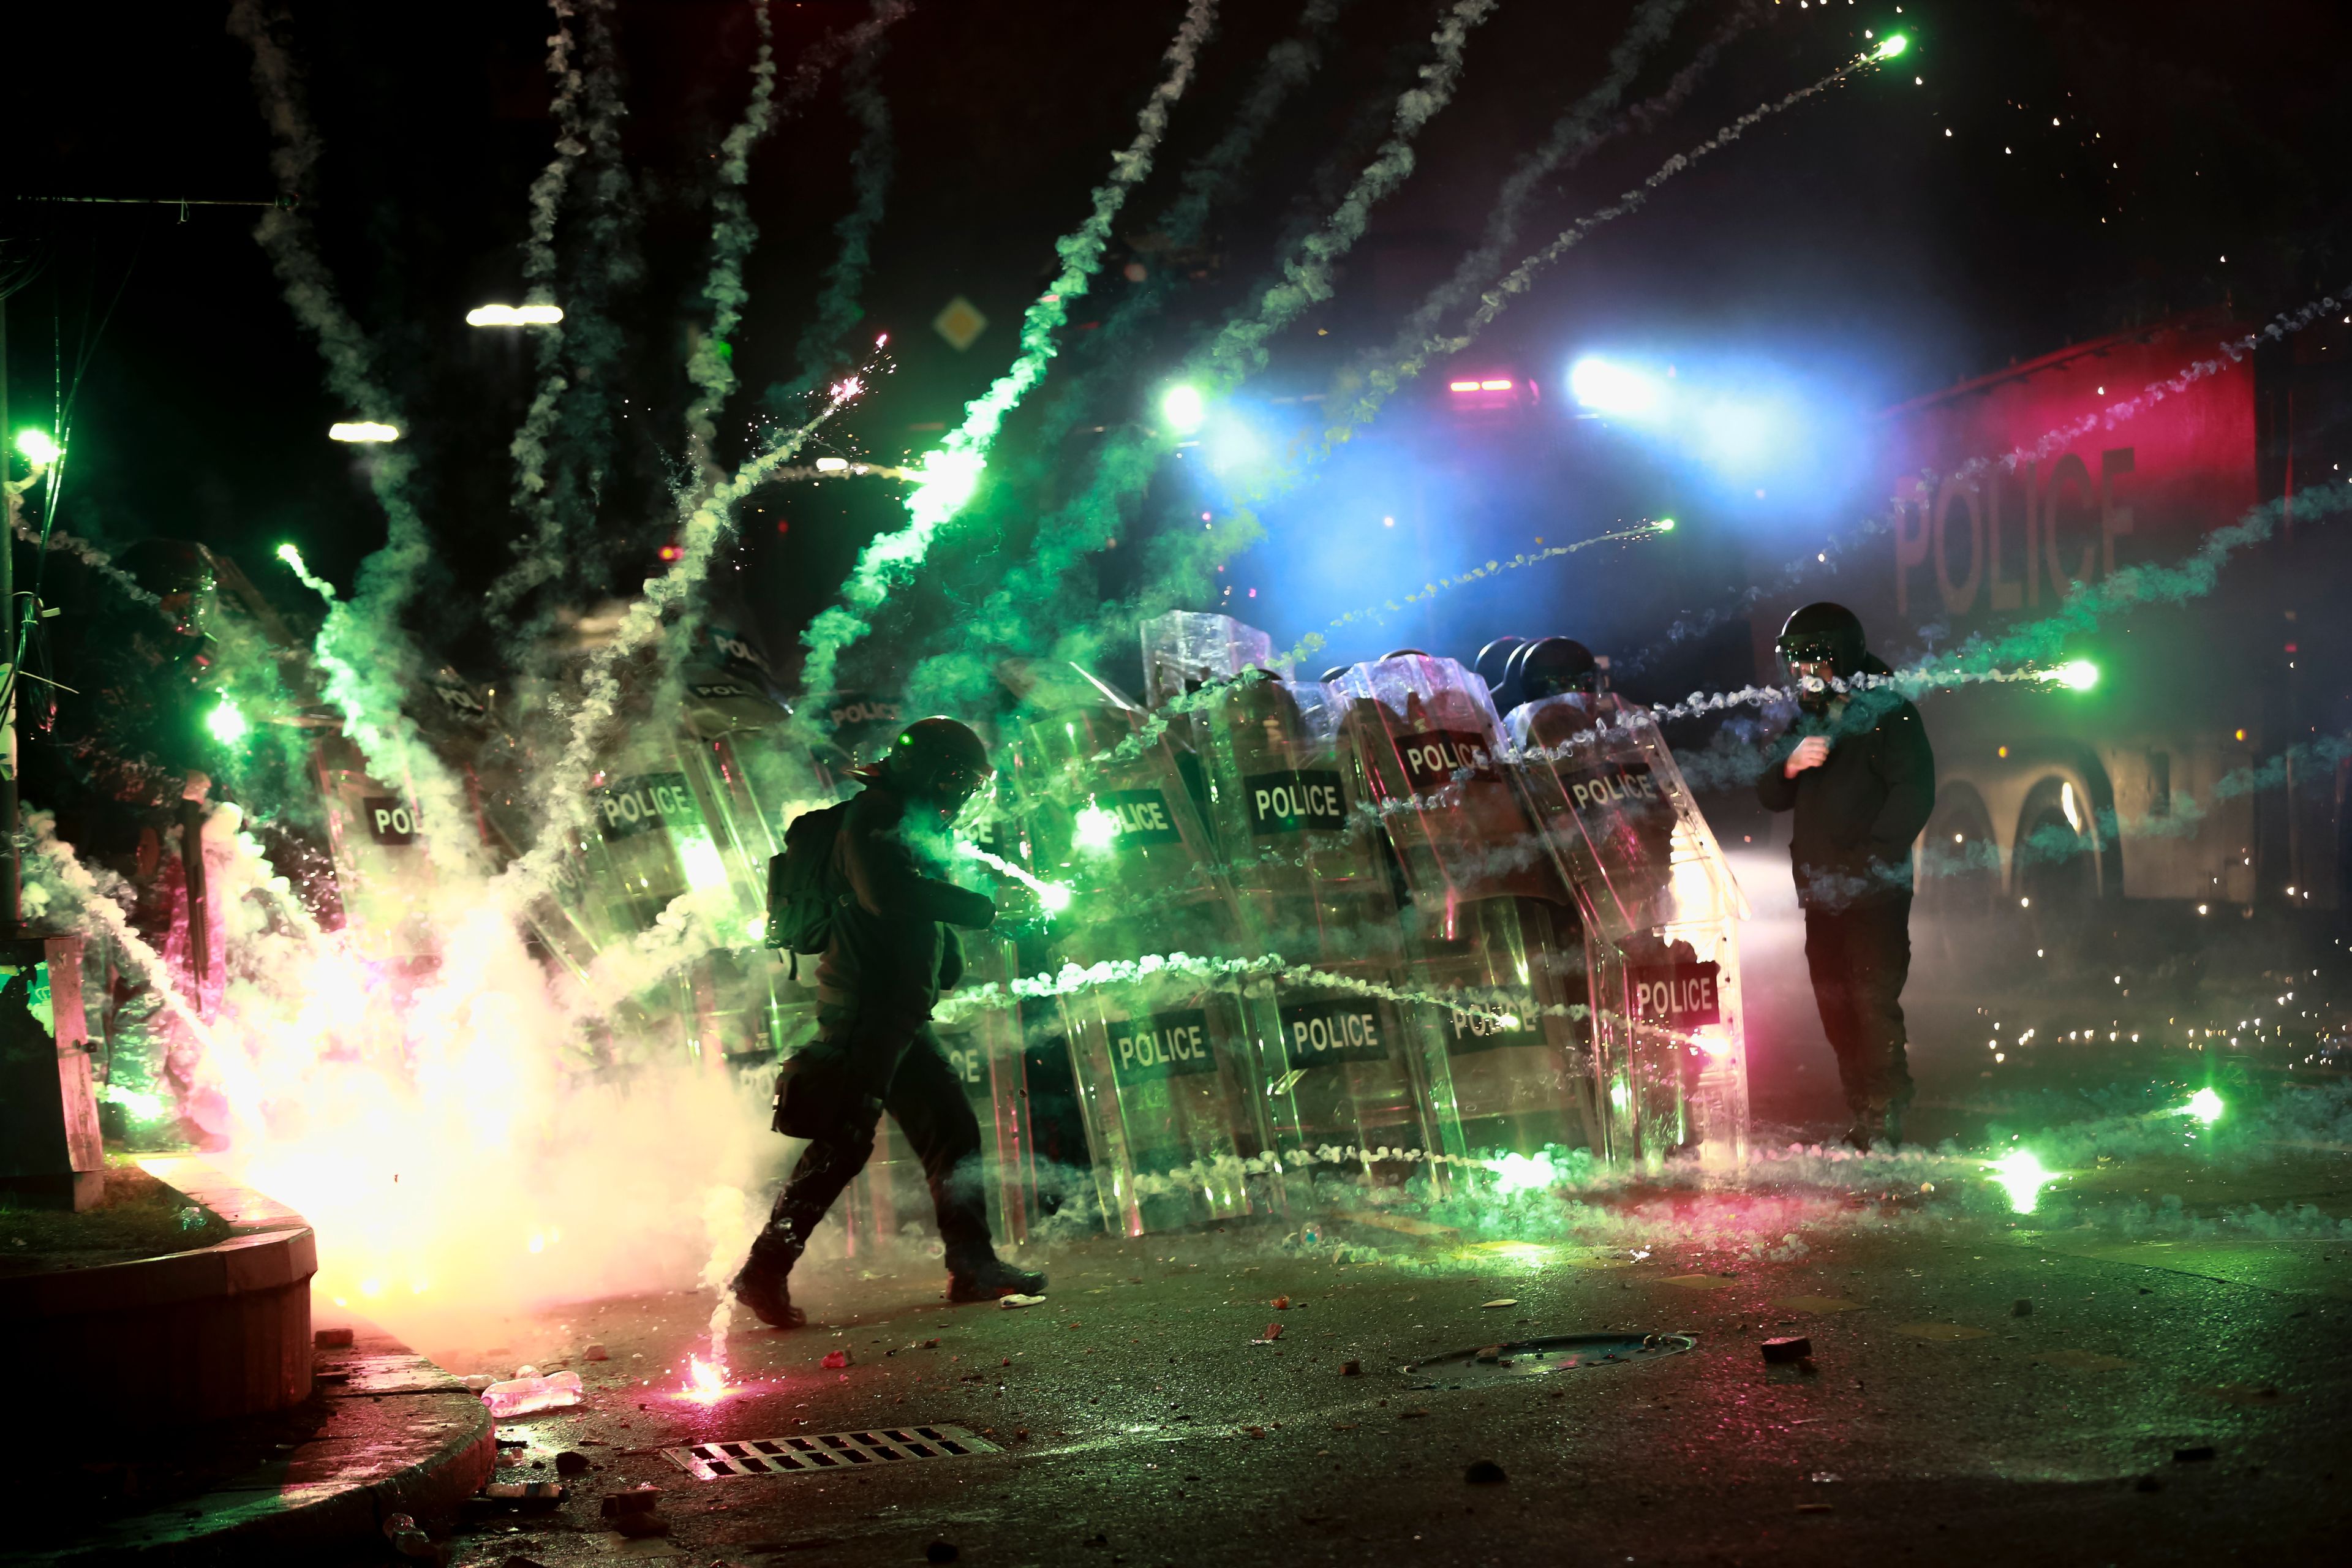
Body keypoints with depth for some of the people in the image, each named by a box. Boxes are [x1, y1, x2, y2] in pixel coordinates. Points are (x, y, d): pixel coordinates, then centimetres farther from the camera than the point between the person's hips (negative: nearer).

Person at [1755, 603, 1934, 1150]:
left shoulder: (1888, 716, -5)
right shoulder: (1807, 721, 18)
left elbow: (1913, 795, -14)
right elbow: (1770, 797, 15)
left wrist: (1869, 860, -19)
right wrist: (1789, 767, -7)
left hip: (1874, 895, -8)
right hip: (1821, 895, 8)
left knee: (1874, 1004, -11)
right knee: (1837, 1012, 10)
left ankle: (1885, 1122, -9)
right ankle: (1862, 1118, 18)